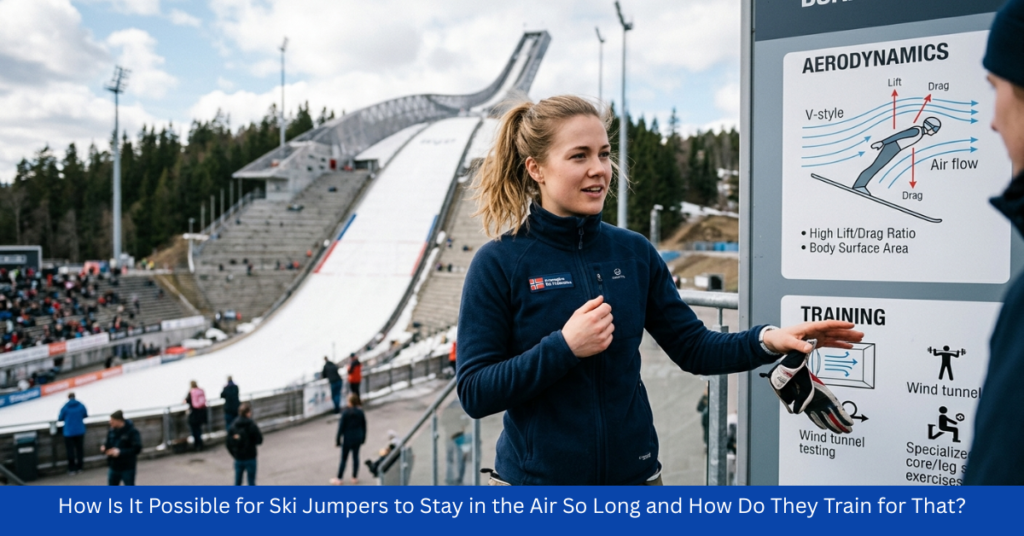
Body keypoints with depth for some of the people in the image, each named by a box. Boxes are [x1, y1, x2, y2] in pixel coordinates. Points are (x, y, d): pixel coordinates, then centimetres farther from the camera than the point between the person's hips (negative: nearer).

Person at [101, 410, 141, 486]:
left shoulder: (132, 432, -17)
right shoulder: (111, 431, 0)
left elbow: (137, 448, -21)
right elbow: (108, 443, 16)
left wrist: (120, 452, -28)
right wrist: (104, 447, -8)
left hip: (127, 468, -6)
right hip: (113, 466, 6)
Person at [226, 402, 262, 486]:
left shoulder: (233, 425, -3)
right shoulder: (251, 425, -17)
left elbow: (228, 442, 0)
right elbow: (259, 440, -11)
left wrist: (234, 453, 11)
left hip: (238, 458, 4)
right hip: (250, 458, -4)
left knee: (237, 482, 15)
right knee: (251, 482, 6)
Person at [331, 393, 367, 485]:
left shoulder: (345, 413, -19)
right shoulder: (360, 412, -5)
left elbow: (341, 427, -13)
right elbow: (364, 426, 4)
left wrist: (338, 440, -4)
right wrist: (363, 438, 16)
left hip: (347, 439, -4)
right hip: (358, 439, 4)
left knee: (344, 459, 6)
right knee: (356, 457, 14)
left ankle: (339, 479, 15)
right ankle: (355, 477, 22)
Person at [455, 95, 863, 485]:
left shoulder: (634, 252, 0)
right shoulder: (498, 264, -11)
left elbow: (692, 347, 5)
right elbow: (475, 393, -13)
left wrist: (768, 341, -12)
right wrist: (564, 347, -24)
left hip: (634, 471, 4)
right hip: (536, 476, -3)